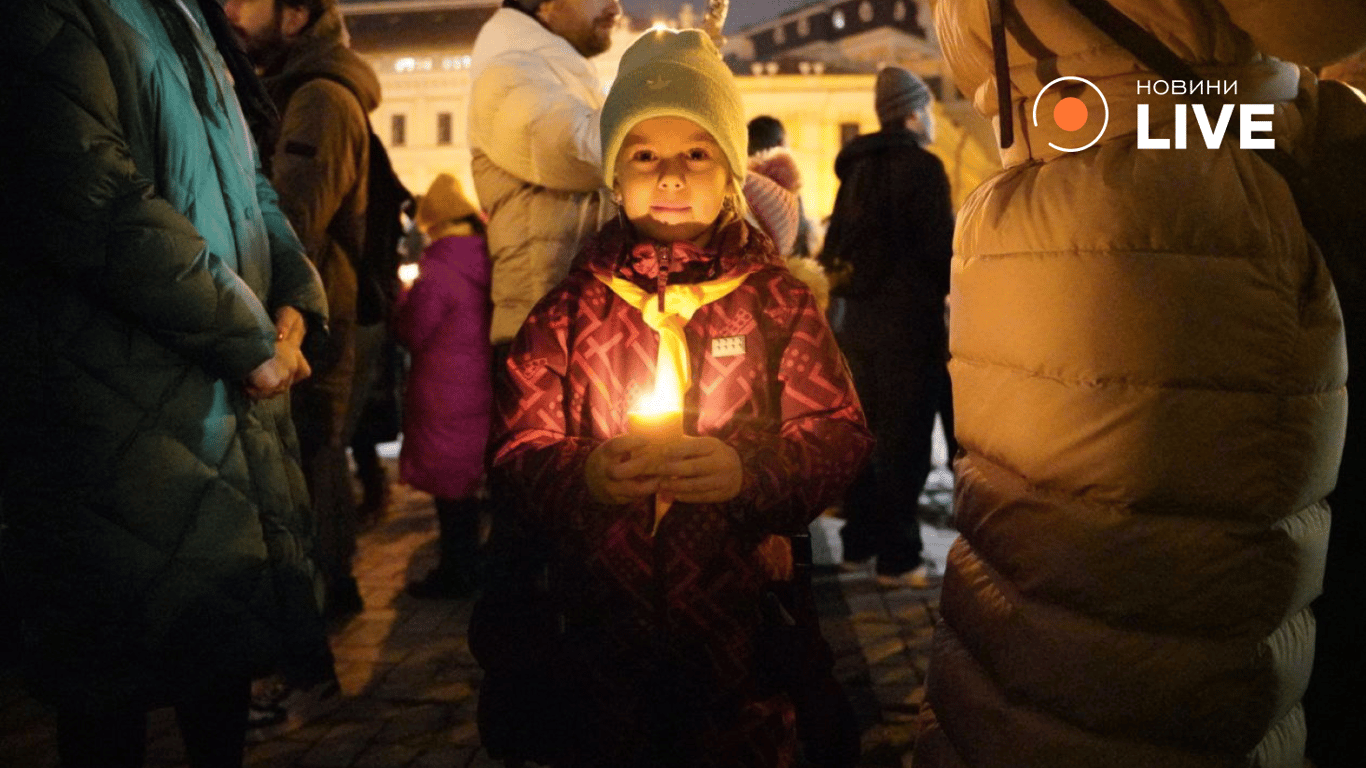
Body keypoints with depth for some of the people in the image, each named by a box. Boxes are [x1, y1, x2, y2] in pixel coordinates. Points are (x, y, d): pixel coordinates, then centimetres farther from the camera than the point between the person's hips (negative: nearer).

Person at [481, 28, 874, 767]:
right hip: (602, 626, 0)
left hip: (742, 622, 0)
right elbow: (517, 450, -2)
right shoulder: (572, 305, 1)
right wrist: (583, 476, -23)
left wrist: (749, 471, -23)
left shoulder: (776, 298, 1)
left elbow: (839, 437, -5)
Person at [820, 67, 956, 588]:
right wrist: (952, 288, 2)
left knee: (866, 433, 15)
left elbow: (838, 245, 16)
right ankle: (897, 558, 2)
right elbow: (940, 247, -16)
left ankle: (859, 542, 23)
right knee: (905, 442, -3)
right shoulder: (921, 166, -12)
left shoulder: (858, 167, 13)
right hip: (908, 320, -8)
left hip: (859, 317, 8)